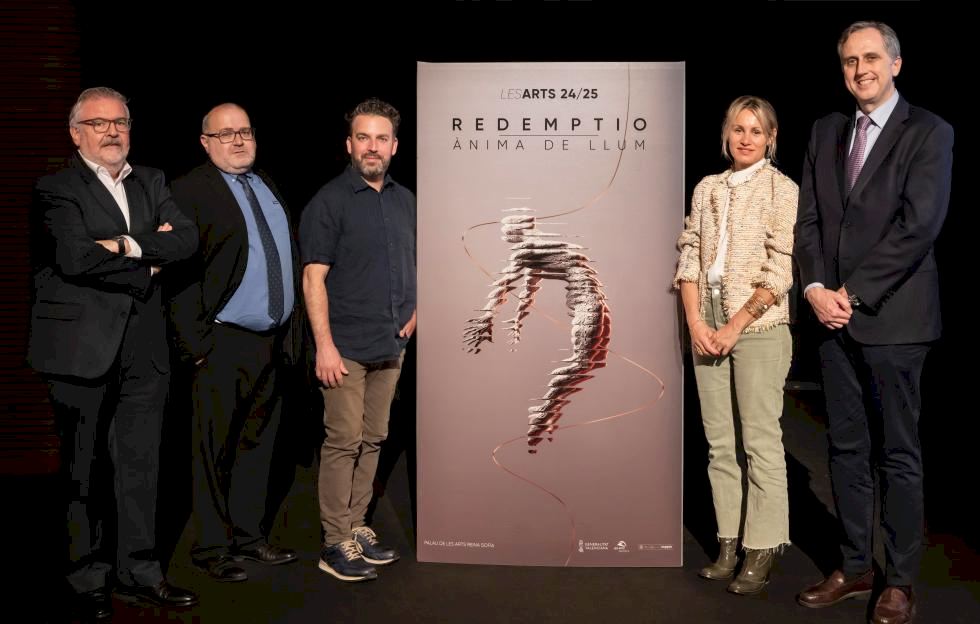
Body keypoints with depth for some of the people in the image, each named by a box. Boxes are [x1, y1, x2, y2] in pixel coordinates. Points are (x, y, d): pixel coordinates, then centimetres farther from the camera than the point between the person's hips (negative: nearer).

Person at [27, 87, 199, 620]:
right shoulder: (56, 188, -4)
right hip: (81, 346, -5)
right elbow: (75, 257, -19)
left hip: (143, 345, 5)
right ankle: (86, 580, 21)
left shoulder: (151, 182, 14)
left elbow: (187, 238, -1)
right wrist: (149, 259, -9)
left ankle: (137, 573, 23)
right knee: (82, 468, 6)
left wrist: (128, 245, -14)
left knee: (140, 463, 10)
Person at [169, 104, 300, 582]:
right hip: (223, 345, -7)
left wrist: (288, 329, 12)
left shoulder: (268, 187, 15)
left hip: (272, 342, 7)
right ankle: (212, 548, 18)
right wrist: (195, 341, -16)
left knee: (257, 444, 15)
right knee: (215, 450, 4)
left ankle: (248, 536, 29)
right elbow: (178, 272, -13)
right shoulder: (191, 191, -7)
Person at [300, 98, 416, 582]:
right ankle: (335, 543, 8)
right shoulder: (329, 201, -7)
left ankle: (356, 528, 24)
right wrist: (324, 346, -17)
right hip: (347, 349, -6)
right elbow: (314, 278, -11)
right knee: (343, 442, -3)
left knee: (372, 440, 12)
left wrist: (415, 311, 8)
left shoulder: (405, 201, 12)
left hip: (391, 346, 6)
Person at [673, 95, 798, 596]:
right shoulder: (707, 188, 13)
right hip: (707, 327, 5)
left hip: (758, 325, -5)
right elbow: (689, 256, 8)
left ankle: (762, 550, 7)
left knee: (760, 440, -3)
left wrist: (735, 326, -11)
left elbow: (780, 271, -8)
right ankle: (729, 542, 16)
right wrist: (695, 322, -3)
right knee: (719, 442, 7)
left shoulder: (782, 189, 0)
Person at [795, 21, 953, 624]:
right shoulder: (827, 131, 13)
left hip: (893, 317, -5)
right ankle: (855, 567, 24)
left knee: (898, 454, 4)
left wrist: (854, 293, -13)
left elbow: (920, 225, -13)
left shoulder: (928, 132, -3)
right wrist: (816, 287, -5)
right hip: (834, 314, 5)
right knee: (847, 449, 11)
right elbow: (809, 217, 10)